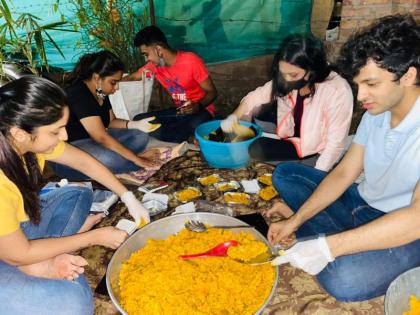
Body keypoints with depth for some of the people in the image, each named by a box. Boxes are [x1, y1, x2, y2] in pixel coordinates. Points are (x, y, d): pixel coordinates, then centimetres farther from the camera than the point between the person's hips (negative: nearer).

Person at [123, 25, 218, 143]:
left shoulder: (191, 60, -17)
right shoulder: (154, 65, 0)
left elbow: (212, 92, -14)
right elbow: (132, 77, 16)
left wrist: (198, 106, -32)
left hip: (201, 110, -6)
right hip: (179, 111, 6)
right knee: (139, 120, -11)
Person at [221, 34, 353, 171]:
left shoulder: (338, 91, -31)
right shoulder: (286, 80, -14)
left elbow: (336, 142, -25)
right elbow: (255, 97, -3)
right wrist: (233, 117, -17)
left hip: (316, 150, -5)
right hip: (292, 133, 6)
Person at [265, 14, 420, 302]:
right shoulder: (376, 112, -3)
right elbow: (344, 173, 0)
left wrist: (328, 247, -35)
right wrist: (296, 220, -9)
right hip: (364, 204, 8)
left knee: (343, 279, -36)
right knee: (285, 173, 4)